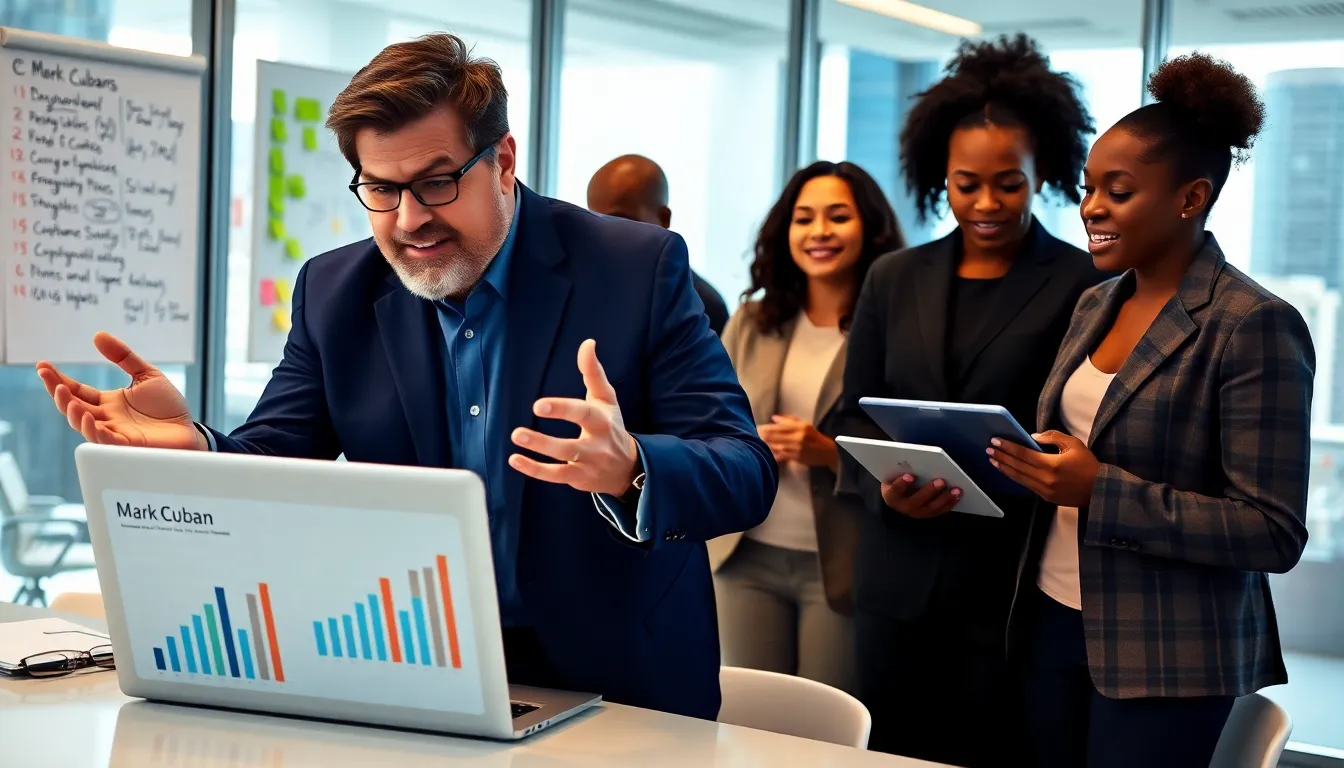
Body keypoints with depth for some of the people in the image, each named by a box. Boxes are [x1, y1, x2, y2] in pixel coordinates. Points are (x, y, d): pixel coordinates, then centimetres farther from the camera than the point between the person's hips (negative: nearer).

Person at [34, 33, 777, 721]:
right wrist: (189, 446, -19)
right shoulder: (332, 292, 5)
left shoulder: (640, 268, -5)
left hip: (619, 688, -2)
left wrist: (628, 471, -32)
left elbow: (748, 473, -10)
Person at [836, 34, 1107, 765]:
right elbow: (856, 415, 12)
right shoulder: (894, 278, 10)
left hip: (1014, 579, -4)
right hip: (897, 576, 4)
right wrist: (887, 486, -8)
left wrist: (1003, 486, -21)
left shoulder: (1085, 286, -4)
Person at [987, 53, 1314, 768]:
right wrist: (1029, 469, -3)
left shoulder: (1254, 326, -13)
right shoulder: (1095, 305, 9)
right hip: (1054, 626, 6)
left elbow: (1275, 534, -17)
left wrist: (1101, 490, -23)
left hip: (1166, 659, -6)